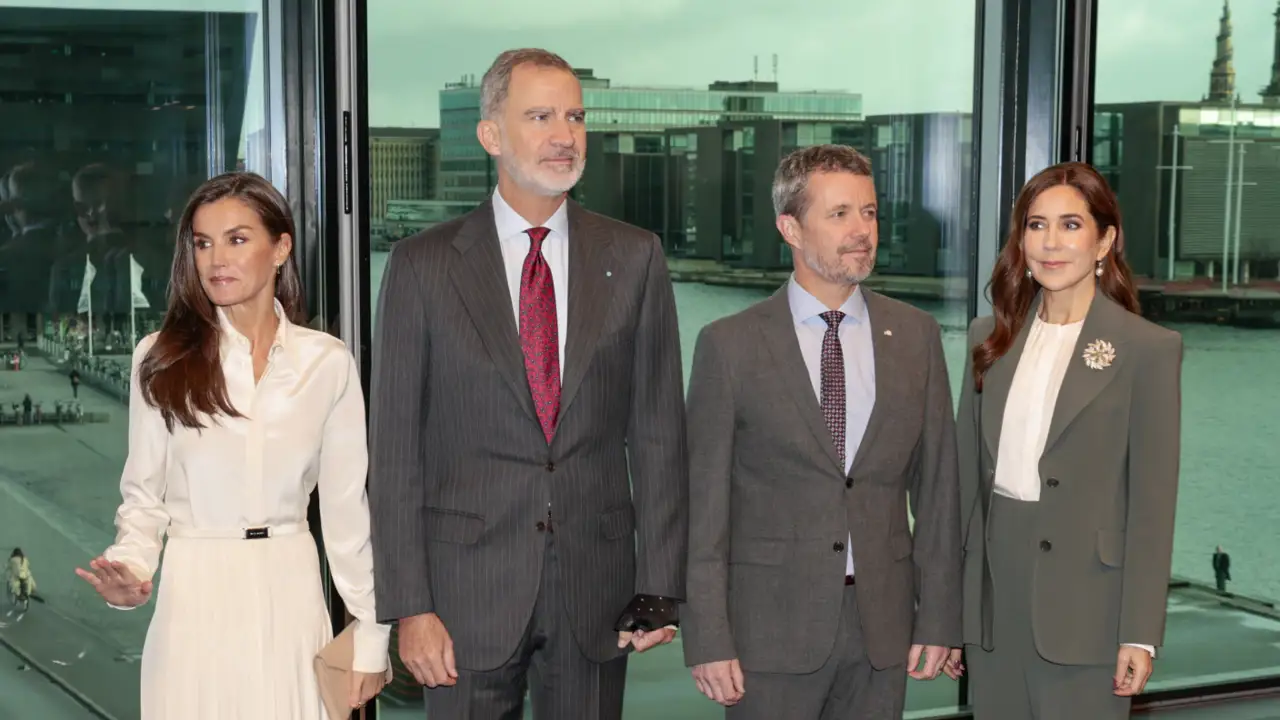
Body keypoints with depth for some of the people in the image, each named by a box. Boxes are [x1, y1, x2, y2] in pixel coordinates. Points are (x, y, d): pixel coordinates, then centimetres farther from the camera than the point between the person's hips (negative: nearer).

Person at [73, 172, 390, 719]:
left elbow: (347, 508, 4)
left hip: (291, 595, 1)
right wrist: (130, 571, -16)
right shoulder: (163, 360, 0)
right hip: (195, 597, -1)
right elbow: (143, 496, 4)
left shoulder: (327, 362, 1)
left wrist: (370, 637, 3)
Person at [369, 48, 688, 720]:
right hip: (468, 585, -1)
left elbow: (658, 431, 4)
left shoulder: (634, 258, 4)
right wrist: (410, 606, -7)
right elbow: (394, 447, -2)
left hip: (595, 587, 2)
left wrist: (659, 587, -1)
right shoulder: (424, 264, -1)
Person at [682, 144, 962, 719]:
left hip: (883, 628, 3)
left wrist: (939, 618, 3)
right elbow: (704, 503, -4)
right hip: (771, 627, -2)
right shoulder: (730, 345, -4)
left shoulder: (916, 336, 5)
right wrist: (708, 640, -8)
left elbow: (937, 486, 7)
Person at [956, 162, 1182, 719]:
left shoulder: (1148, 349, -6)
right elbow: (968, 469, 11)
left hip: (1083, 604, -4)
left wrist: (1140, 633, -9)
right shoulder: (991, 338, 8)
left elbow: (1152, 501, -7)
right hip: (994, 594, 4)